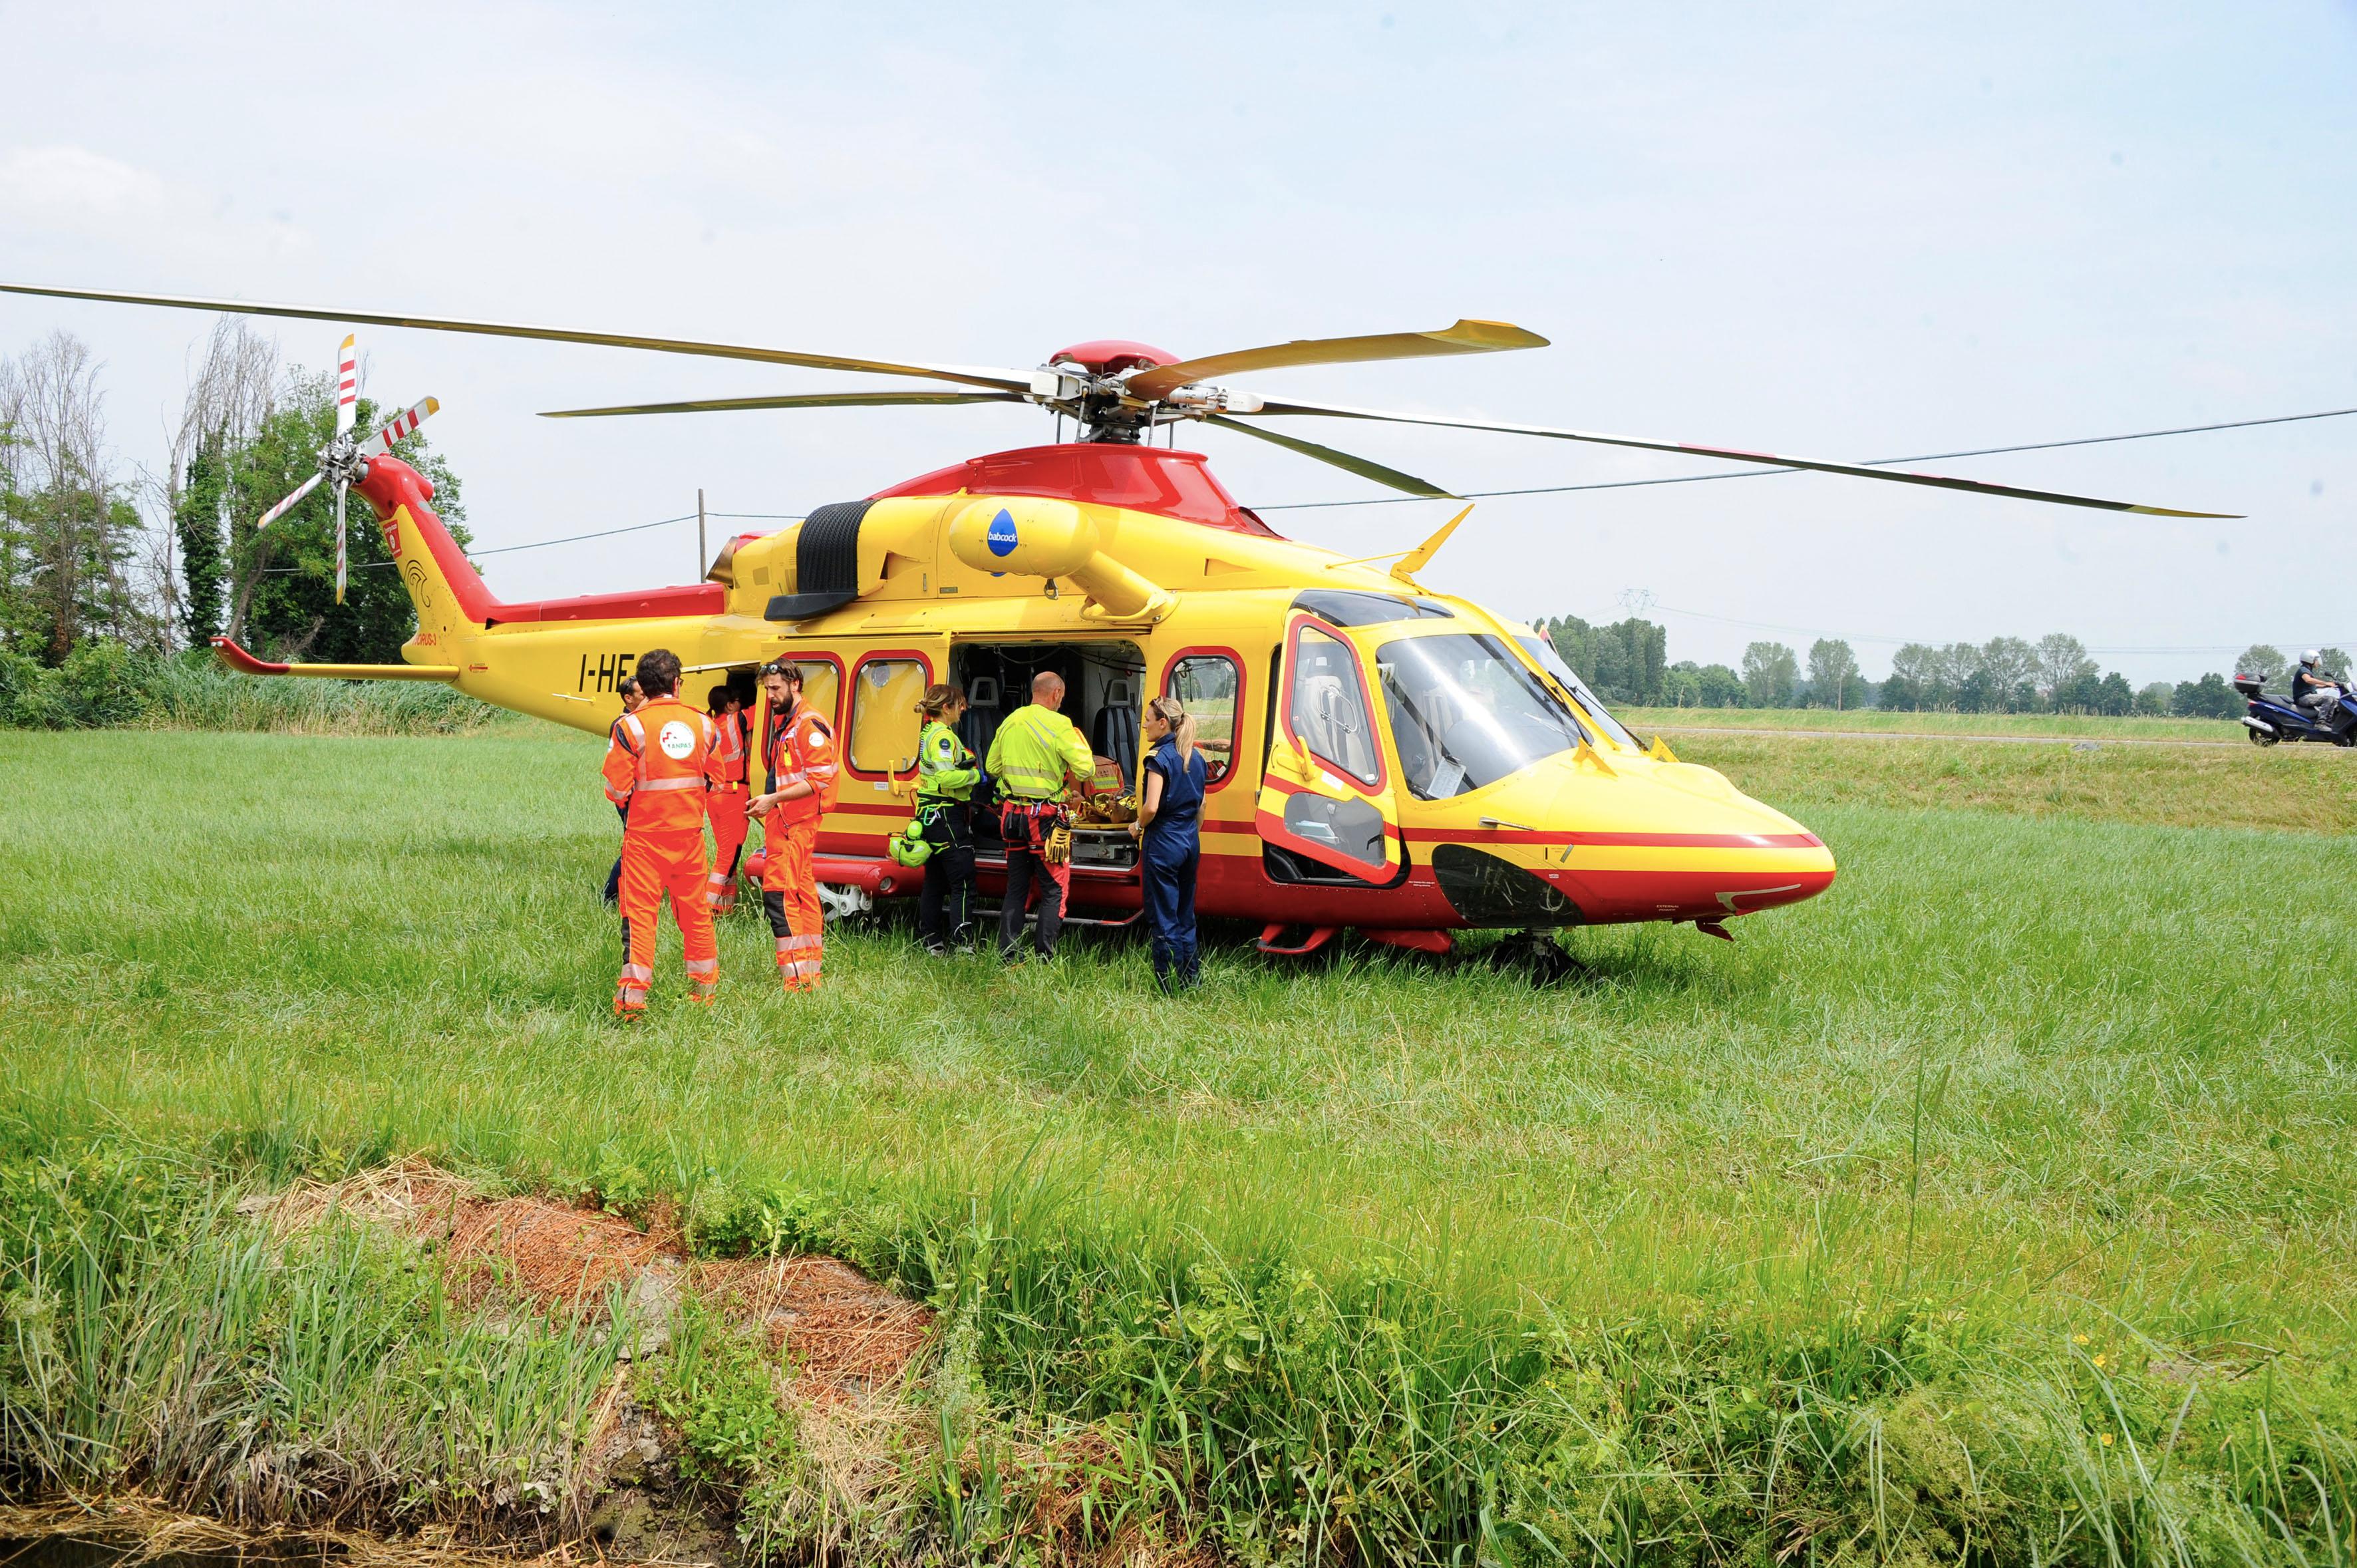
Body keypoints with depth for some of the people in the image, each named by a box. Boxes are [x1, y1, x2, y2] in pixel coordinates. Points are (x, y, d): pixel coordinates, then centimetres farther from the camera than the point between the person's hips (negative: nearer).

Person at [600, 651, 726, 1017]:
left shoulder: (630, 726, -11)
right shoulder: (703, 724, 2)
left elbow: (616, 787, -11)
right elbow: (714, 779, 11)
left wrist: (627, 798, 11)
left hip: (645, 833, -3)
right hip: (689, 832, 3)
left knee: (640, 912, 0)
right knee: (695, 911, 14)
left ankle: (633, 996, -6)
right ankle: (705, 987, 23)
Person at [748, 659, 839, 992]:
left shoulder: (810, 724, -12)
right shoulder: (783, 723, 19)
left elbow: (818, 779, -19)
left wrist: (774, 799, -21)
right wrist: (767, 803, 17)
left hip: (795, 823, -11)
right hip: (784, 821, 11)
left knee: (778, 893, -15)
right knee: (803, 894, 12)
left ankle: (796, 977, -17)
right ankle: (811, 970, 17)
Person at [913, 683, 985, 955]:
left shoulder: (929, 733, 16)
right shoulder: (943, 736, -15)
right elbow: (947, 777, -27)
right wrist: (976, 775, -13)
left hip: (931, 816, 11)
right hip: (947, 815, -11)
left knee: (934, 881, 14)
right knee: (963, 884, -10)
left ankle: (932, 941, 19)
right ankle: (962, 943, -12)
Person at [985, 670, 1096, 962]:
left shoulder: (1009, 723, 8)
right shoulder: (1059, 725, -12)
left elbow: (992, 767, 17)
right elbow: (1086, 769, -15)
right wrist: (1079, 742, 2)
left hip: (1013, 814, 6)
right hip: (1045, 816, -6)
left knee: (1016, 888, 14)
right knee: (1054, 890, 3)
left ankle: (1007, 955, 14)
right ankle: (1044, 957, -2)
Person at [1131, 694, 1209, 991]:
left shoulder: (1159, 757, -15)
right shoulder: (1196, 757, 9)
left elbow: (1151, 808, -22)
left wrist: (1138, 826, -4)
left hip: (1163, 844, -8)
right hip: (1191, 843, 8)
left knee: (1164, 919, 0)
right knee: (1185, 915, 17)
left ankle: (1171, 986, 3)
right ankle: (1191, 976, 22)